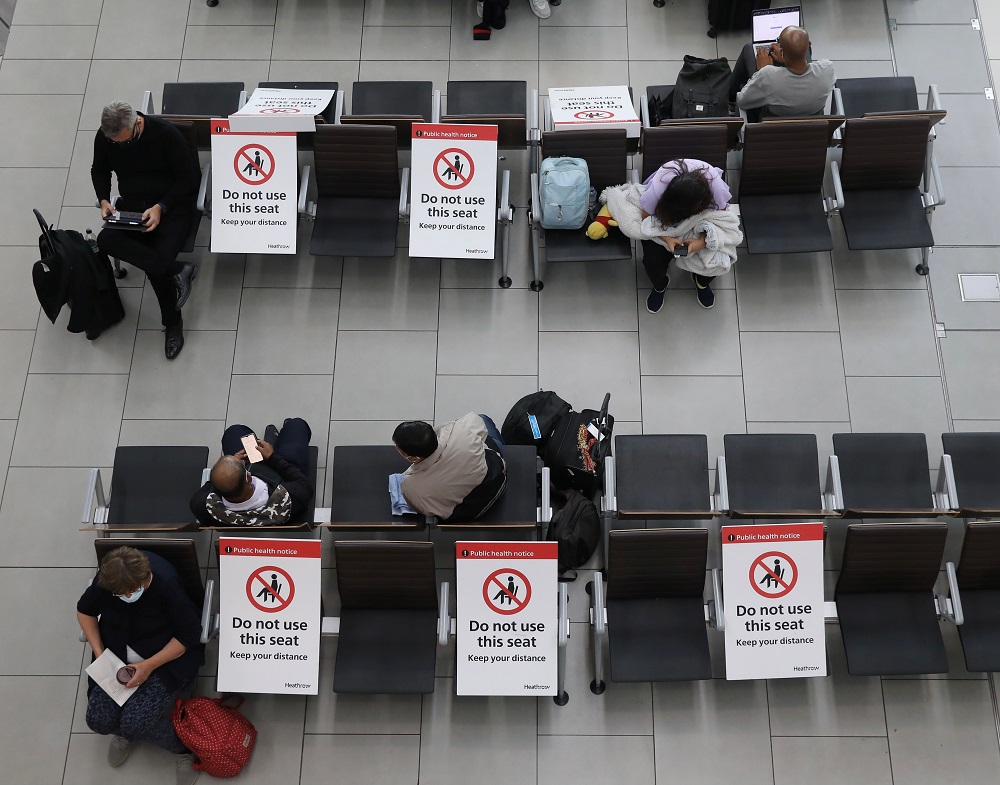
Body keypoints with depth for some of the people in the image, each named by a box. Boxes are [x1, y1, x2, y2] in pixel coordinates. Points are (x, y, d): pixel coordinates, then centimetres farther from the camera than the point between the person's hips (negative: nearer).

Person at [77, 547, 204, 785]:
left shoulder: (166, 585, -30)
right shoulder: (107, 579, -17)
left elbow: (189, 635, -18)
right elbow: (85, 611, 4)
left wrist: (149, 666, -24)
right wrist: (99, 653, -7)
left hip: (165, 656, -4)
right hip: (117, 656, 5)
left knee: (137, 723, -22)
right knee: (98, 719, -14)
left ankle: (184, 747, 8)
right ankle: (125, 731, 23)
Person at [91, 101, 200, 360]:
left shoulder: (166, 134, -18)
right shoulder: (104, 138, -4)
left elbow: (189, 177, -11)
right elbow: (99, 171, 15)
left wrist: (160, 207, -21)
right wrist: (104, 200, -5)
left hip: (172, 205, -4)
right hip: (131, 205, 5)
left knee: (156, 261, -26)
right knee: (106, 239, -28)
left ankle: (172, 323, -3)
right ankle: (177, 270, -26)